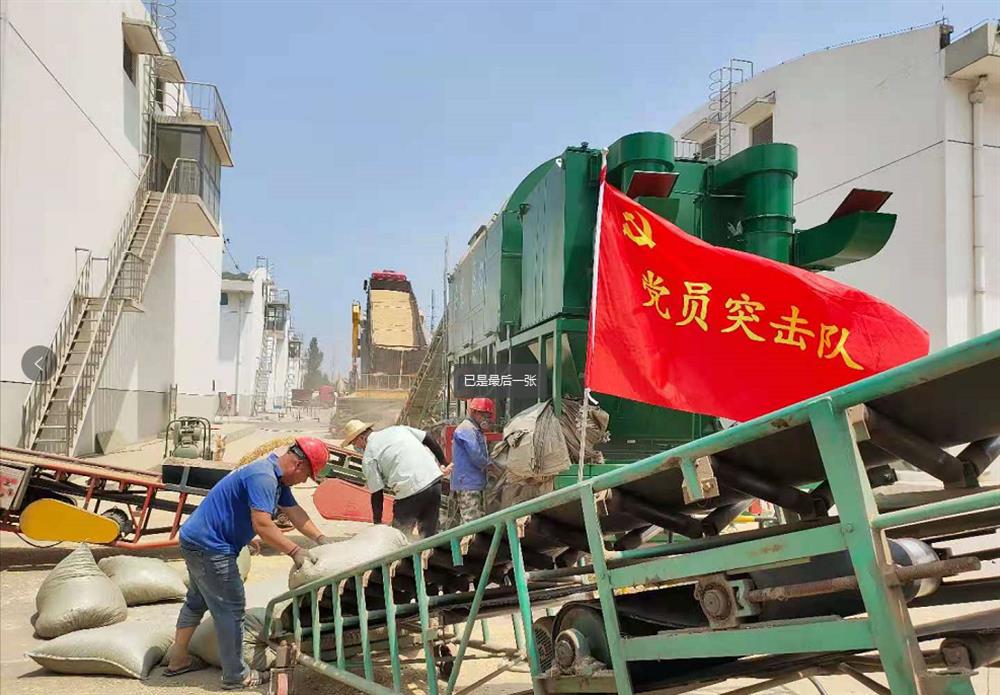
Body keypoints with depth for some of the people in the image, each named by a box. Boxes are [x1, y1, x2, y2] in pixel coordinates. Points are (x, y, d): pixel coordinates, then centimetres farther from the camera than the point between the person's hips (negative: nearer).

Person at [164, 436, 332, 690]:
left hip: (197, 541, 11)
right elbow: (262, 525, -31)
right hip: (209, 546, -11)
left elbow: (294, 511, 13)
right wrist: (296, 551, -25)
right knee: (231, 608, -2)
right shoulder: (263, 477, -26)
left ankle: (178, 659, 37)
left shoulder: (276, 477, 7)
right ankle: (236, 676, 8)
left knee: (197, 600, 23)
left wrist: (321, 539, 7)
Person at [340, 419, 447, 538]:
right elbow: (428, 439, 14)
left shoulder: (368, 458, 2)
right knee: (430, 534, 19)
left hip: (411, 492, -6)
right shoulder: (397, 429, 17)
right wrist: (442, 463, 20)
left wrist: (377, 522, 11)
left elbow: (377, 493, 1)